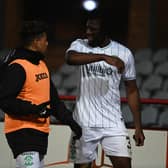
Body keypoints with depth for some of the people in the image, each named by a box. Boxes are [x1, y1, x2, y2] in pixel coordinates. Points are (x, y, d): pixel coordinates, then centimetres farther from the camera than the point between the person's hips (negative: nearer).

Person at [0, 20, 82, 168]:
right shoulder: (18, 67, -13)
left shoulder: (42, 64, 16)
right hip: (22, 132, -10)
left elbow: (53, 98, 22)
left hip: (41, 132, 10)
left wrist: (69, 120, 16)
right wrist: (33, 109, -26)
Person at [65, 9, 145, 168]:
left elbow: (132, 90, 9)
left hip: (113, 123, 0)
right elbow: (70, 58, -27)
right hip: (84, 122, 0)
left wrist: (138, 127, 5)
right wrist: (104, 57, -37)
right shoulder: (80, 45, -1)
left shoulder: (124, 53, 2)